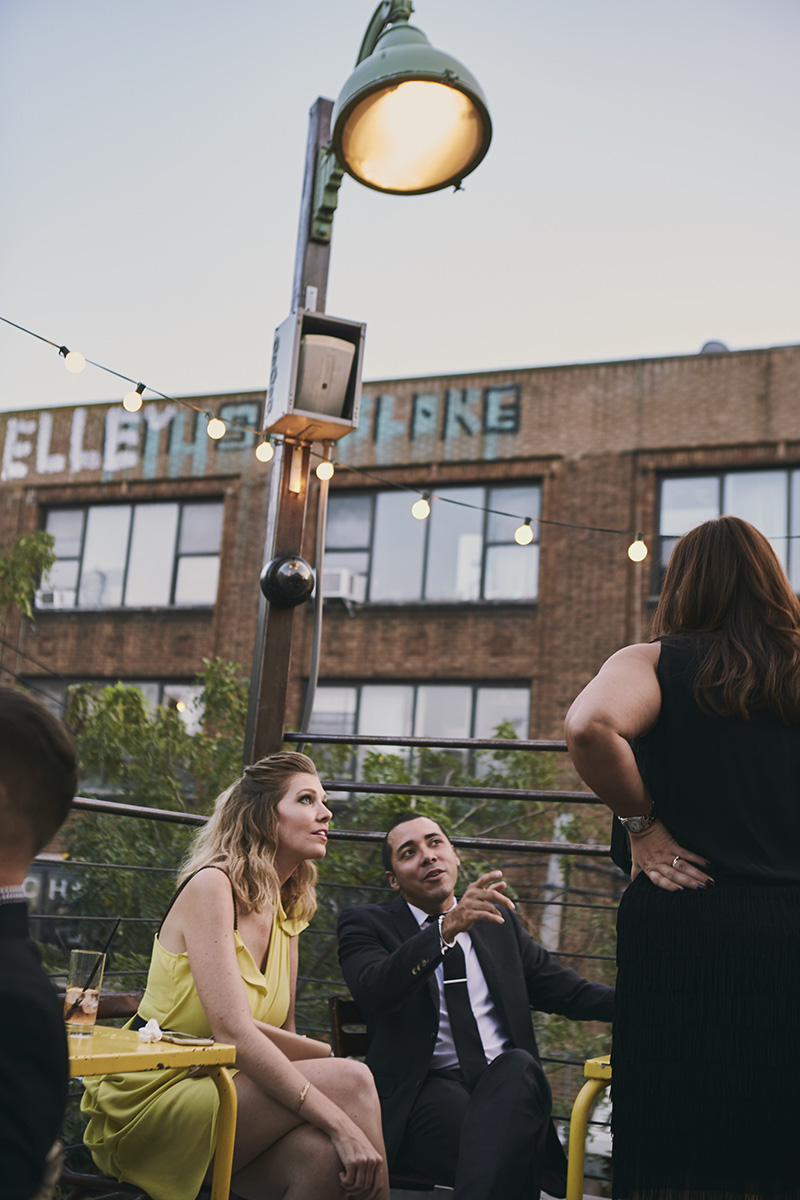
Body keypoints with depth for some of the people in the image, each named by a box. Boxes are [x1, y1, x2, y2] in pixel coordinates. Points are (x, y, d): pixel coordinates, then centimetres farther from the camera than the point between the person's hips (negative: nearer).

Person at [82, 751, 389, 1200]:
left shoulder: (287, 913, 11)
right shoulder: (211, 885, -14)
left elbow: (283, 1038, 8)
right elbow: (234, 1032, -24)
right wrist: (342, 1124, -28)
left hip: (216, 1090, 6)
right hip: (149, 1100, -6)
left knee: (322, 1154, -26)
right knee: (348, 1080, -23)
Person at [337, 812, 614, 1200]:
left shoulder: (497, 920, 21)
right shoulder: (367, 923, 7)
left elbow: (564, 990, 23)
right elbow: (373, 990, -15)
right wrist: (447, 927, -29)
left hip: (507, 1081, 5)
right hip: (426, 1091, -4)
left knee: (518, 1065, -33)